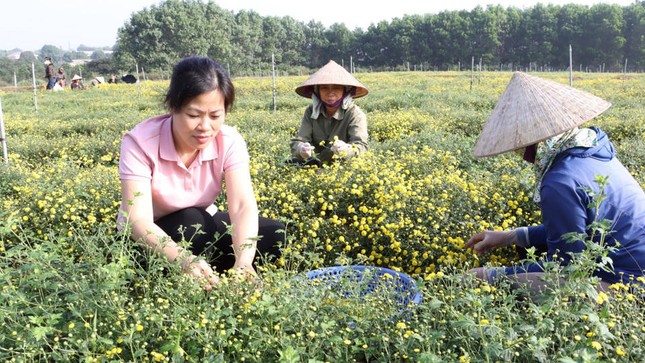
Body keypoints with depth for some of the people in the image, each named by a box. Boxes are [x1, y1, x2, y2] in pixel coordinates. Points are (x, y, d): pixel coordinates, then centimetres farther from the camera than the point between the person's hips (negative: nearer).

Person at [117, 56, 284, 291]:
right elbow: (138, 220, -37)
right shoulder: (140, 143, -28)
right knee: (190, 220, -35)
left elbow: (243, 205, -32)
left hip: (202, 231, 3)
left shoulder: (229, 142, -20)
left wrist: (243, 261, -52)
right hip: (147, 243, -3)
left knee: (273, 234, -19)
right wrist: (183, 260, -56)